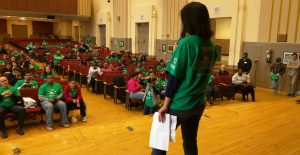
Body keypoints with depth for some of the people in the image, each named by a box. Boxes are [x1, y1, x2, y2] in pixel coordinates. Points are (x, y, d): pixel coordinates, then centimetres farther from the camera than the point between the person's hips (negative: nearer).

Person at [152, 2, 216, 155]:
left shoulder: (186, 43, -18)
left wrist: (165, 105, -10)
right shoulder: (211, 46, 2)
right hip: (198, 104, 7)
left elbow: (174, 76, -16)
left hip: (180, 104, -6)